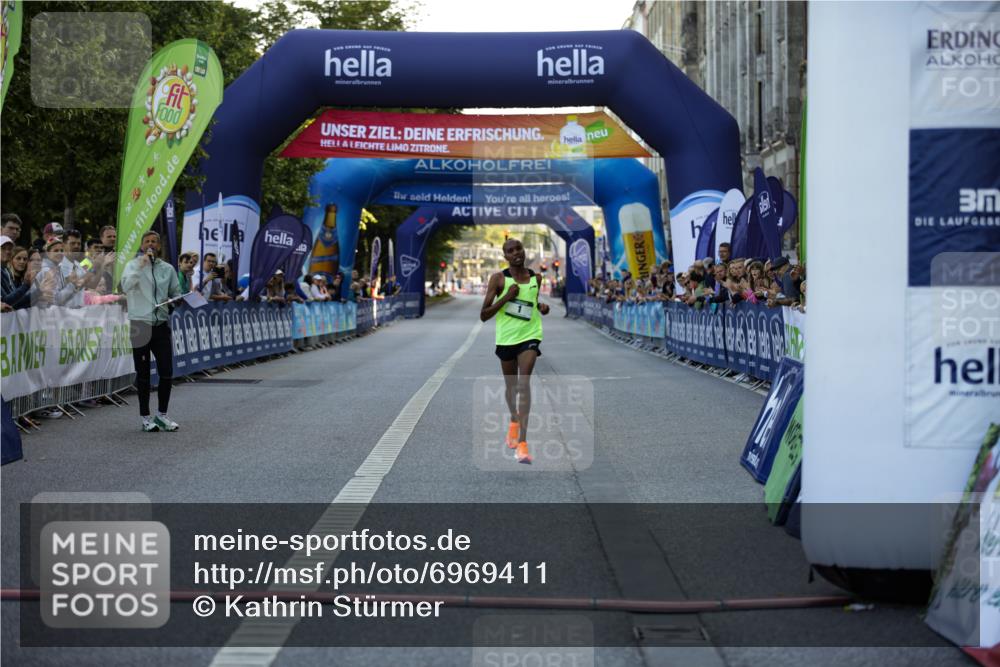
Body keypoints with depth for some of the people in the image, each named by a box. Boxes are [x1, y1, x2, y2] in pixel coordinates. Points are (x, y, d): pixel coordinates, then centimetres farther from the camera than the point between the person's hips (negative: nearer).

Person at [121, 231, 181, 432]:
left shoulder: (167, 268, 11)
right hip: (141, 324, -3)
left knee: (167, 372, 1)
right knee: (143, 373, 3)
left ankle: (162, 415, 14)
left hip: (161, 324, 3)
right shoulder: (133, 265, 0)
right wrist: (141, 265, -23)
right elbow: (125, 286, -18)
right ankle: (145, 417, 12)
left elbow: (176, 293, 18)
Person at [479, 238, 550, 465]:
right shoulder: (499, 279, -7)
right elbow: (483, 315, -9)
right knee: (511, 384, 16)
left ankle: (522, 441, -22)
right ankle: (514, 421, 48)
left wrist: (541, 307, 1)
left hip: (529, 336, 0)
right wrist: (506, 297, -20)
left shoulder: (535, 278, 2)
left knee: (524, 382, -17)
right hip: (506, 337, 0)